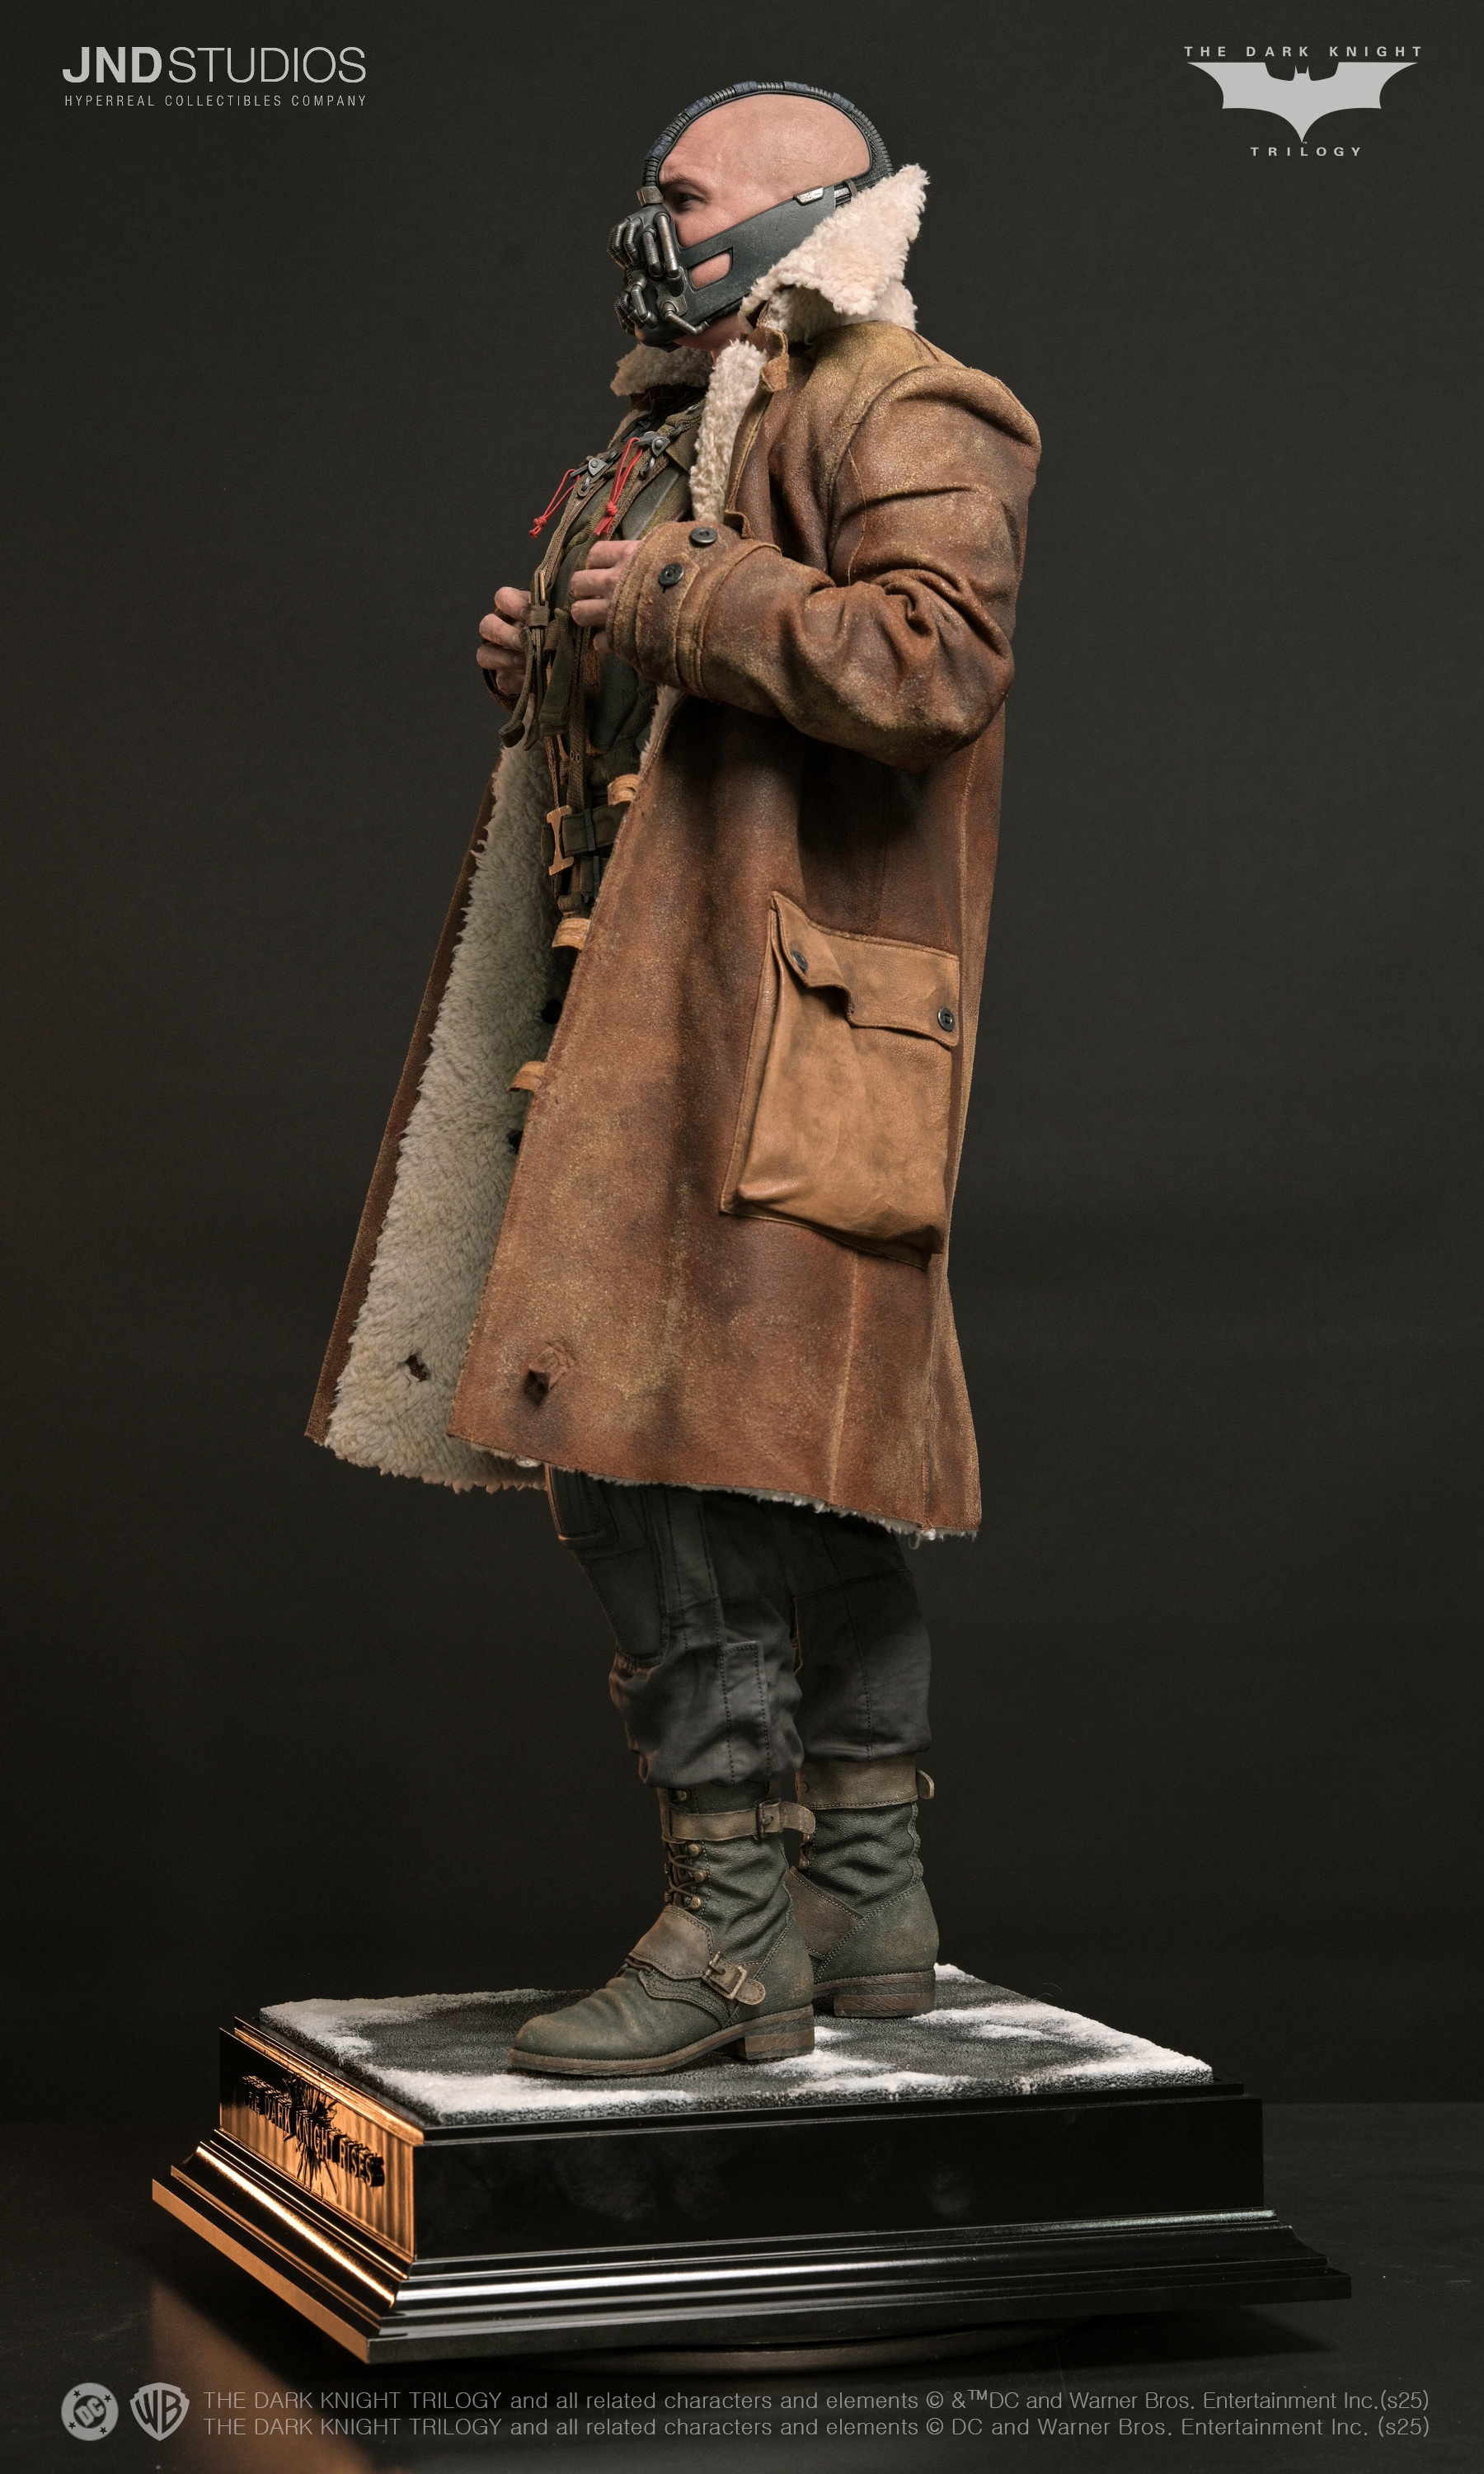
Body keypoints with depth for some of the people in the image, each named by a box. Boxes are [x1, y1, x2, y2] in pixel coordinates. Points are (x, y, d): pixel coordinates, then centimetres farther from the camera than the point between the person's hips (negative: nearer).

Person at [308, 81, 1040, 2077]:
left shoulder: (903, 414, -6)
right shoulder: (693, 427, 24)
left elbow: (929, 657, -23)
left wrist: (683, 599, -15)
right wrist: (556, 674, 13)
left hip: (768, 1012, -10)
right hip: (664, 995, 10)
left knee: (655, 1438, -14)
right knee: (815, 1451, 10)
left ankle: (735, 1930, -10)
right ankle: (869, 1909, 16)